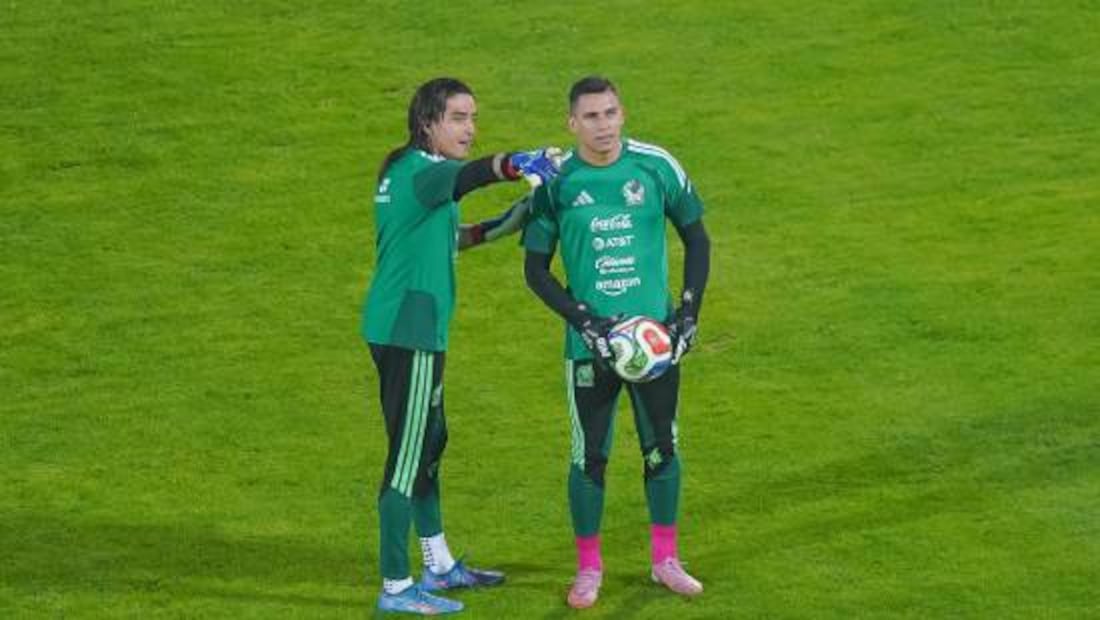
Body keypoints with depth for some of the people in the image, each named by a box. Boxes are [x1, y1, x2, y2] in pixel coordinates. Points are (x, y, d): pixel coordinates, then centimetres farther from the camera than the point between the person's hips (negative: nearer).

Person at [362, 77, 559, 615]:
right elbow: (462, 177, -41)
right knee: (407, 454, -4)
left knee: (429, 441, 21)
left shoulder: (407, 170, 14)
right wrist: (513, 164, -60)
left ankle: (439, 566, 35)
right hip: (409, 332, -11)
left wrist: (500, 227, 20)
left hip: (400, 327, 11)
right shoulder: (421, 170, -17)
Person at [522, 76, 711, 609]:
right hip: (590, 342, -1)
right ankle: (589, 566, 17)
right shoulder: (555, 182, -6)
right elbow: (536, 269, 0)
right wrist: (582, 320, -11)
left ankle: (665, 559, 25)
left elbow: (696, 239, 8)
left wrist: (689, 312, 0)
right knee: (590, 455, 2)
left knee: (662, 448, 9)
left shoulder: (656, 166, -4)